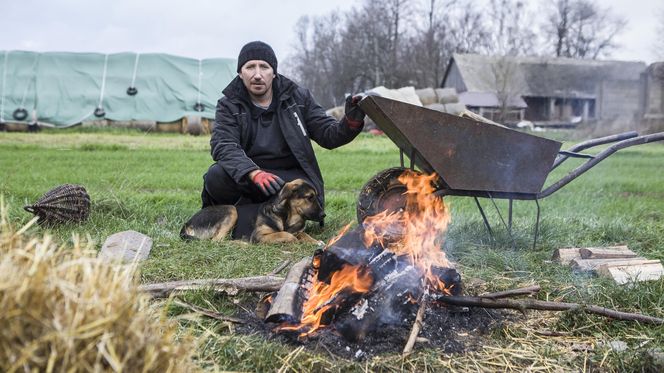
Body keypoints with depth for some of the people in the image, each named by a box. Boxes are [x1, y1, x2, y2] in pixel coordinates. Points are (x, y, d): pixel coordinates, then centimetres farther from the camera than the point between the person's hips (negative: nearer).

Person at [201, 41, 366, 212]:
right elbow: (223, 147, -17)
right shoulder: (228, 105, 0)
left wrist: (350, 123, -21)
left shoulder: (298, 97, 4)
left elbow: (328, 135, 3)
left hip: (291, 176, 1)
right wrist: (254, 173, -36)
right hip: (246, 176, -1)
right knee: (215, 177, -31)